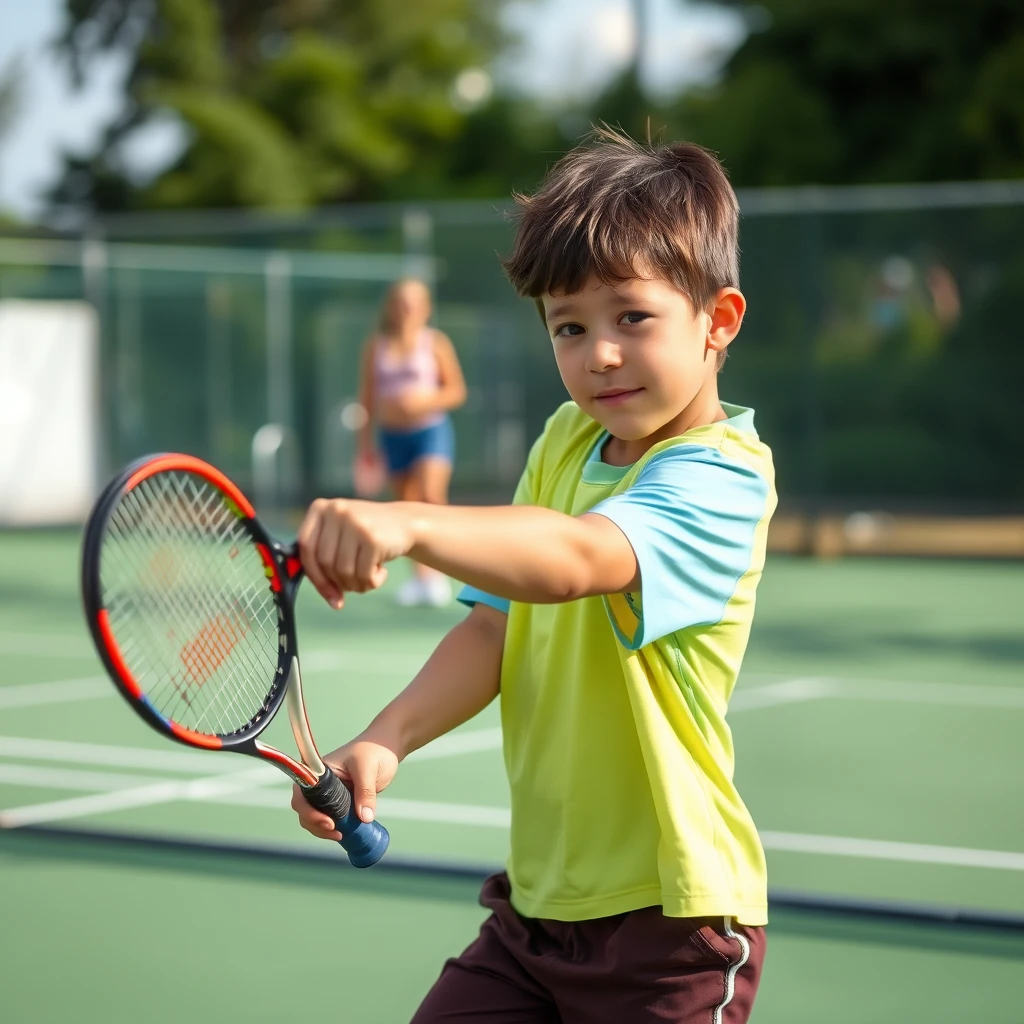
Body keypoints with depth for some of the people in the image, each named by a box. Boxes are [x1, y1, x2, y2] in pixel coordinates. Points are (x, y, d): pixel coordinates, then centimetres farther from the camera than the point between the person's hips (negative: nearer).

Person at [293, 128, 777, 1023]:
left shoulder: (721, 476, -17)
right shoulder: (565, 440, 7)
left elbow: (573, 558, -37)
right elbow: (496, 627, 4)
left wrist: (407, 525, -53)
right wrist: (387, 740, -13)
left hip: (667, 924, -6)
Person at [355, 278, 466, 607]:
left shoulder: (436, 343, -2)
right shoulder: (375, 346, 6)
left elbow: (457, 390, 0)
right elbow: (368, 397, 11)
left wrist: (426, 401, -16)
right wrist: (365, 443, 9)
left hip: (431, 430, -3)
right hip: (392, 434, 3)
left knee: (431, 496, -20)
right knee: (407, 505, 5)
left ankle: (436, 571, -12)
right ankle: (420, 576, 13)